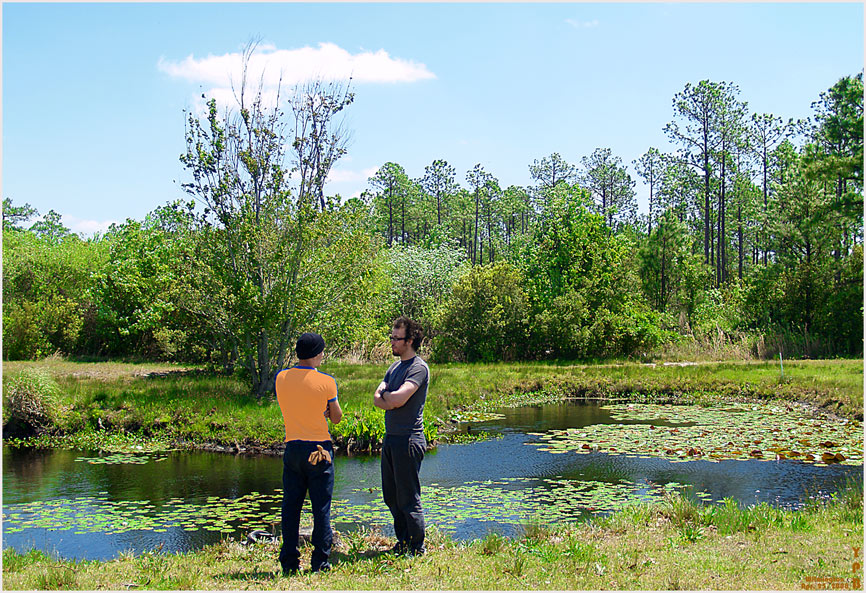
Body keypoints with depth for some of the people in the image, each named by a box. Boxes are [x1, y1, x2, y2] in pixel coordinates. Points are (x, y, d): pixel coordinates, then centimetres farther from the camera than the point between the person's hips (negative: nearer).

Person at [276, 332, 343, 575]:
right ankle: (320, 562, 7)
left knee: (290, 507, 9)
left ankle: (289, 562, 12)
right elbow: (336, 417, 1)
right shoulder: (326, 382, -9)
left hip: (292, 448, 4)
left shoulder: (281, 378, 2)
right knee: (321, 509, 4)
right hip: (319, 448, -3)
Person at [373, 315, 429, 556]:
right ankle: (403, 544, 27)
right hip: (390, 438, 9)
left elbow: (398, 399, -22)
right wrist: (389, 399, -11)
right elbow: (377, 398, 9)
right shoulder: (394, 367, 17)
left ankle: (416, 549, 9)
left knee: (408, 498, -2)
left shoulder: (418, 368, -11)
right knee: (392, 497, 15)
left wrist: (385, 394, -3)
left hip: (408, 439, -9)